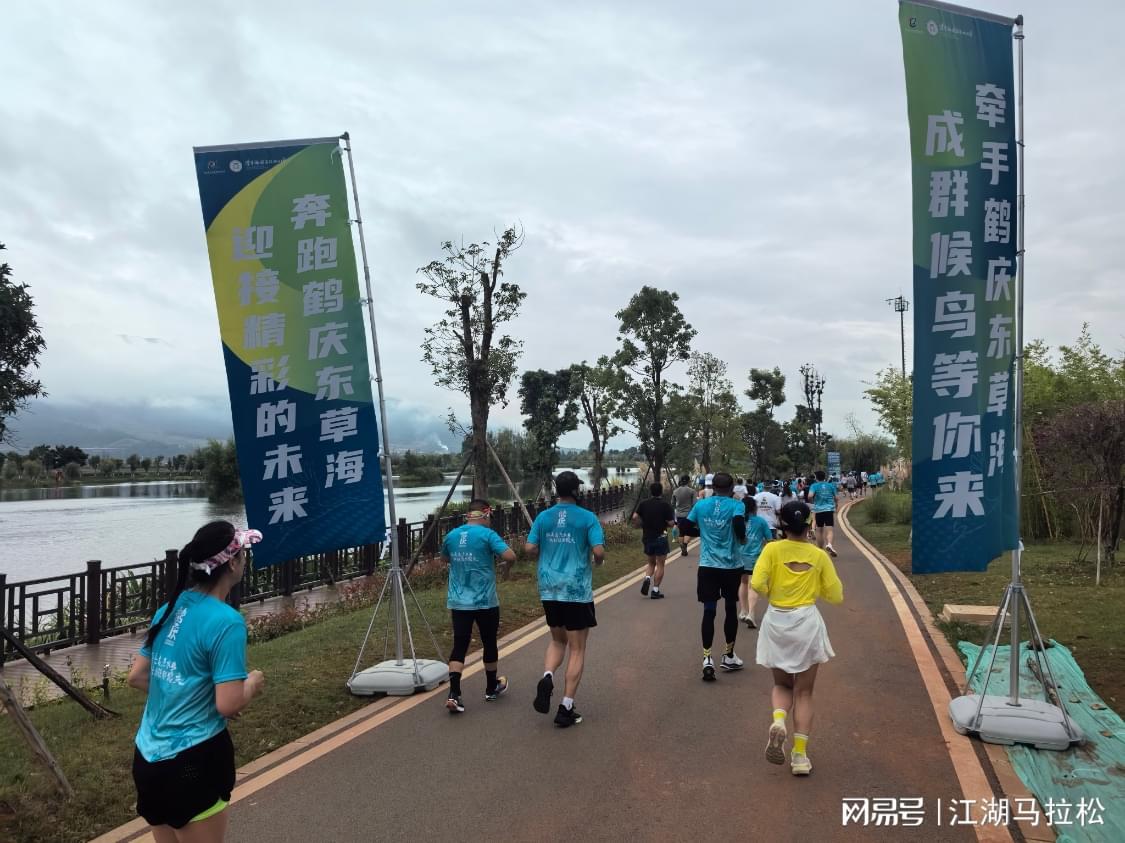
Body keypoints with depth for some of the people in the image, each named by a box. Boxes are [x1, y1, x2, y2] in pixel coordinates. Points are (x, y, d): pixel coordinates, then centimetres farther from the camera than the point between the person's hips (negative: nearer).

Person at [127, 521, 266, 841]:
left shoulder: (170, 609, 2)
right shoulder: (227, 622, -21)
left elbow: (136, 677, 12)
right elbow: (228, 705, -22)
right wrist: (252, 684, -3)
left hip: (147, 757, 8)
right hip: (191, 763, -8)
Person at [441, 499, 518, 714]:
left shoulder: (451, 535, 5)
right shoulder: (487, 534, -12)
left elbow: (445, 559, 23)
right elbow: (510, 556, -22)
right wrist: (506, 568, -1)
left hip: (458, 602, 4)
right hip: (485, 602, -4)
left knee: (459, 646, 3)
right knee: (489, 644, 14)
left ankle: (454, 694, -11)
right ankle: (492, 688, 31)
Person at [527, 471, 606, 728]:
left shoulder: (543, 517, 2)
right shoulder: (587, 518, -8)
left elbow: (530, 548, 0)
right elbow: (599, 552, -14)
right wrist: (599, 561, 8)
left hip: (549, 590, 4)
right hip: (577, 591, -4)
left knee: (557, 640, 22)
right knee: (577, 649, 6)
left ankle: (547, 677, -6)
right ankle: (566, 708, 6)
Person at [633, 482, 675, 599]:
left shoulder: (644, 503, 0)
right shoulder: (665, 505, -10)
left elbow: (635, 517, -5)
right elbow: (671, 523, -13)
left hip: (647, 537, 4)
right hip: (660, 537, -4)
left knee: (651, 563, 20)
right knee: (660, 564, 6)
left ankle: (647, 578, -6)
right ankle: (656, 590, 3)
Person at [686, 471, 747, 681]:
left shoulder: (701, 505, 3)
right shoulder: (736, 506, -7)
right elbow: (739, 525, -25)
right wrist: (742, 538, -5)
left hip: (707, 565, 2)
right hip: (731, 566, -1)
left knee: (709, 611, 2)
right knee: (731, 609, 15)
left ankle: (707, 659, -10)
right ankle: (728, 656, 27)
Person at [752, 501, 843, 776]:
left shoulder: (772, 549, -6)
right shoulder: (819, 555, -2)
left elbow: (757, 584, -16)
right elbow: (836, 596, 4)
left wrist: (770, 593, 5)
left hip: (776, 622, 0)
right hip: (807, 622, 0)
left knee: (782, 684, 20)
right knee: (804, 692, 12)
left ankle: (778, 721, -10)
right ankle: (800, 755, 7)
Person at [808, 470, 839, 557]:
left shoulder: (814, 486, -1)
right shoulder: (831, 485, 8)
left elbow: (810, 496, -17)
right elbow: (836, 498, 11)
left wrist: (812, 501, 5)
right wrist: (836, 505, 30)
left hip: (818, 510, 0)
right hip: (830, 509, 0)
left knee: (819, 530, 14)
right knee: (829, 530, -7)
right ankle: (829, 544, -35)